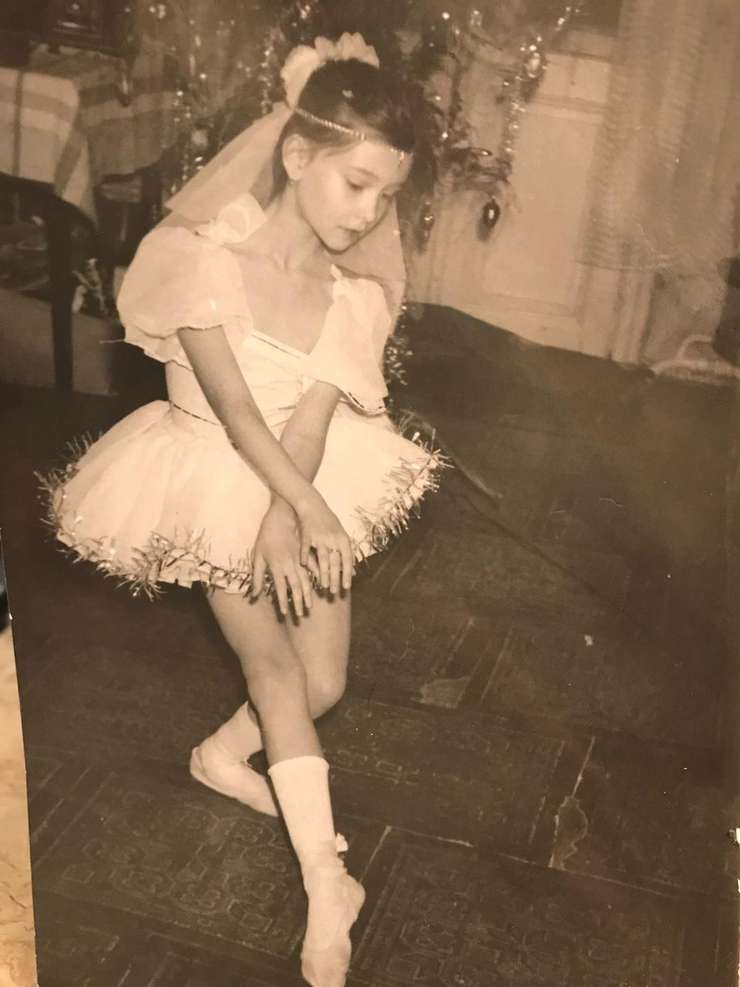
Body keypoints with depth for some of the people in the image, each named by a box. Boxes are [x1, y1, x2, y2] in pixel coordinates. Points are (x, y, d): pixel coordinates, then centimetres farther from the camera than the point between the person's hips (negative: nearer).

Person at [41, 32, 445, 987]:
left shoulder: (358, 284, -9)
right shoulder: (207, 252, -20)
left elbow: (314, 414, -18)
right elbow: (233, 404, -24)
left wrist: (285, 516, -33)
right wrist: (310, 509, -32)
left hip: (315, 480, 4)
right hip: (216, 479, -3)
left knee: (322, 681, 2)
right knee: (275, 663, -9)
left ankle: (225, 754, 33)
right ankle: (327, 886, -1)